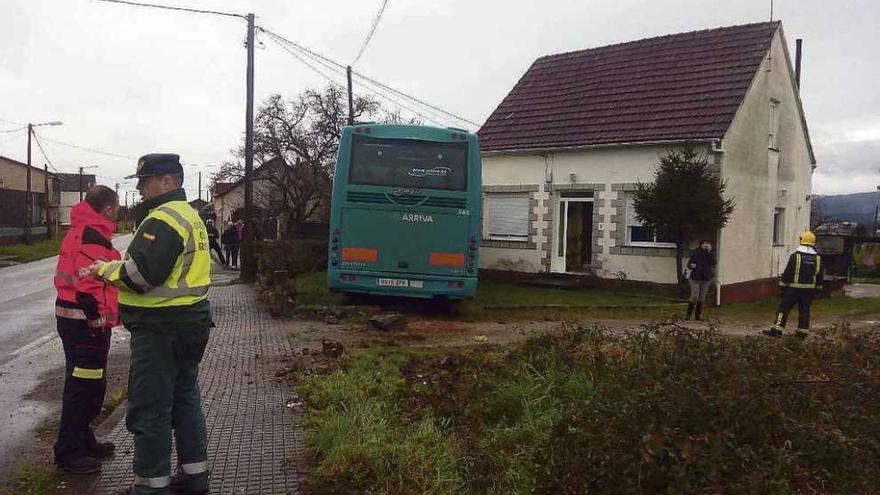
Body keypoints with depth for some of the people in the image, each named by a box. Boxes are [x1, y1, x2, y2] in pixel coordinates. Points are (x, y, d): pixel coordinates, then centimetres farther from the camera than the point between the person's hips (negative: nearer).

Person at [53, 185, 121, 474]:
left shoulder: (79, 231, 15)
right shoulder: (94, 236, -18)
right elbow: (87, 285, -26)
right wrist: (97, 320, -19)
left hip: (71, 317, 11)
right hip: (86, 323, -11)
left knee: (89, 385, 20)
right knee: (83, 388, -1)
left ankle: (83, 441, 33)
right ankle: (69, 453, 9)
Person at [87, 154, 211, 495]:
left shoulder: (163, 218, -17)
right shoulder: (190, 215, 16)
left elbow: (142, 273, -25)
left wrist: (105, 270, -8)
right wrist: (115, 269, 14)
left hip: (161, 328, -10)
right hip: (190, 322, 10)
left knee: (149, 409, -1)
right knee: (185, 399, 17)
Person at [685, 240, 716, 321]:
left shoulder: (710, 254, 6)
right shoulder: (696, 253, 1)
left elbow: (714, 263, -12)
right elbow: (689, 263, 5)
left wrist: (709, 252, -14)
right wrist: (691, 265, -19)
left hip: (706, 279, 3)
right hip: (695, 278, -3)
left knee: (702, 298, 7)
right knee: (694, 297, -10)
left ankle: (698, 316, 16)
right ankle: (688, 315, 0)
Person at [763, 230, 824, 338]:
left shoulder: (795, 256, -12)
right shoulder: (818, 258, 4)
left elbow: (787, 272, -10)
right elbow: (820, 275, 12)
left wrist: (782, 285, -1)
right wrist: (817, 287, 21)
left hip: (794, 288, -4)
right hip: (810, 288, 5)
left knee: (784, 308, 0)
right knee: (804, 309, 11)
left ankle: (777, 329, -2)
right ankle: (803, 331, 11)